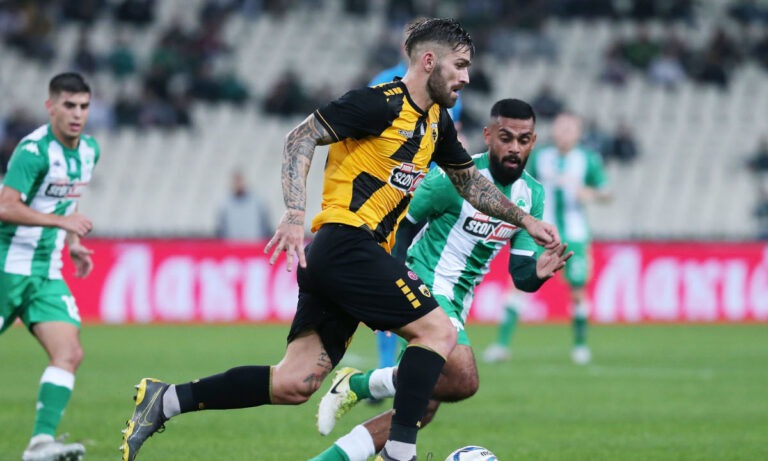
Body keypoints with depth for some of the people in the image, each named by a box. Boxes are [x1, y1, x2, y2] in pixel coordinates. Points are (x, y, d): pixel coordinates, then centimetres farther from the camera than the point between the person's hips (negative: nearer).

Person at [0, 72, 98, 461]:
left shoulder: (89, 150, 10)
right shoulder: (34, 149, -17)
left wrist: (74, 244, 17)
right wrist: (60, 221, -30)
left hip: (47, 272, 7)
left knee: (69, 353, -12)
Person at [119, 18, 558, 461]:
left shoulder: (437, 121, 18)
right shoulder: (381, 104, -9)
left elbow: (470, 181, 32)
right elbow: (300, 139, -13)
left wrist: (524, 219, 26)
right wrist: (296, 214, -24)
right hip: (347, 245, -9)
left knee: (294, 384, -1)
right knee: (438, 331, -11)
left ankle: (167, 399, 2)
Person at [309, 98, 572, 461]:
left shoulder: (532, 196, 5)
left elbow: (520, 275, 4)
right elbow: (402, 222, -4)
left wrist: (538, 272, -19)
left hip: (454, 305, 8)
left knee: (421, 409, 5)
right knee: (463, 379, -29)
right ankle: (358, 385, -9)